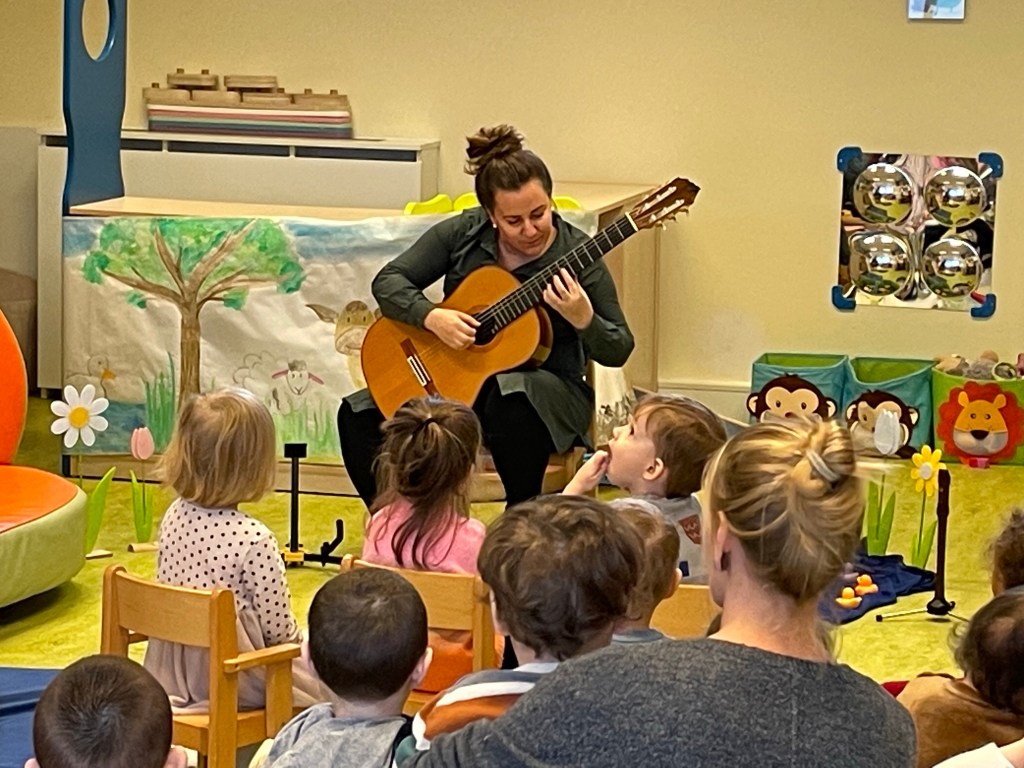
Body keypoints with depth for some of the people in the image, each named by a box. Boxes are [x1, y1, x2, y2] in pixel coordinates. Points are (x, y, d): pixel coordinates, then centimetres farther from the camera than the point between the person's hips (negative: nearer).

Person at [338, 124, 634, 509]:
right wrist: (431, 317, -19)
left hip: (547, 391, -4)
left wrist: (583, 319, -30)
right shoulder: (462, 234, -3)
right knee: (359, 415, -15)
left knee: (509, 394, -40)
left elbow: (618, 351, -8)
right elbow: (388, 281, 0)